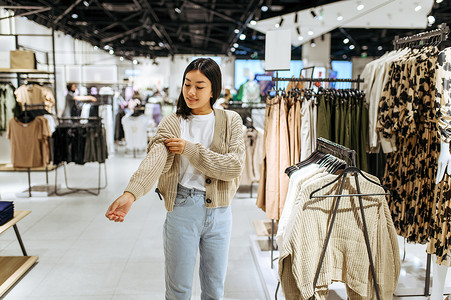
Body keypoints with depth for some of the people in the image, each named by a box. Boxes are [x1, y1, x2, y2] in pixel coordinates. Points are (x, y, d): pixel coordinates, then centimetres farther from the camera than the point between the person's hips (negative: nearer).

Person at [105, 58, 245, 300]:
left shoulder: (230, 121, 1)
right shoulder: (171, 123, -2)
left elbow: (235, 166, -11)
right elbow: (154, 159, -20)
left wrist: (190, 149, -15)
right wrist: (131, 193, -38)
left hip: (219, 213, 1)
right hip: (182, 209, -1)